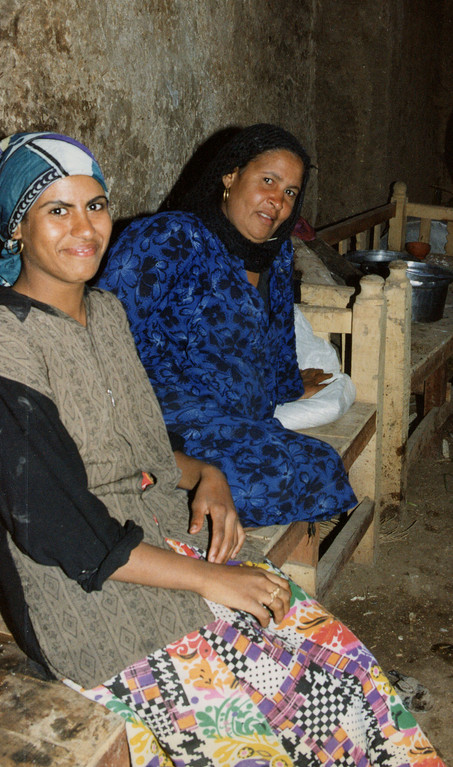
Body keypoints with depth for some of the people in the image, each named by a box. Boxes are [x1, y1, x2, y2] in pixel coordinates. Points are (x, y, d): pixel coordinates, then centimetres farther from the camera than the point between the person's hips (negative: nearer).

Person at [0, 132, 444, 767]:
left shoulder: (106, 311, 9)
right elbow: (54, 529, -20)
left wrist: (203, 476, -2)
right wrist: (208, 579, -19)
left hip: (163, 540, 7)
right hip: (83, 596, -7)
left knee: (336, 654, -6)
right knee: (289, 692, -13)